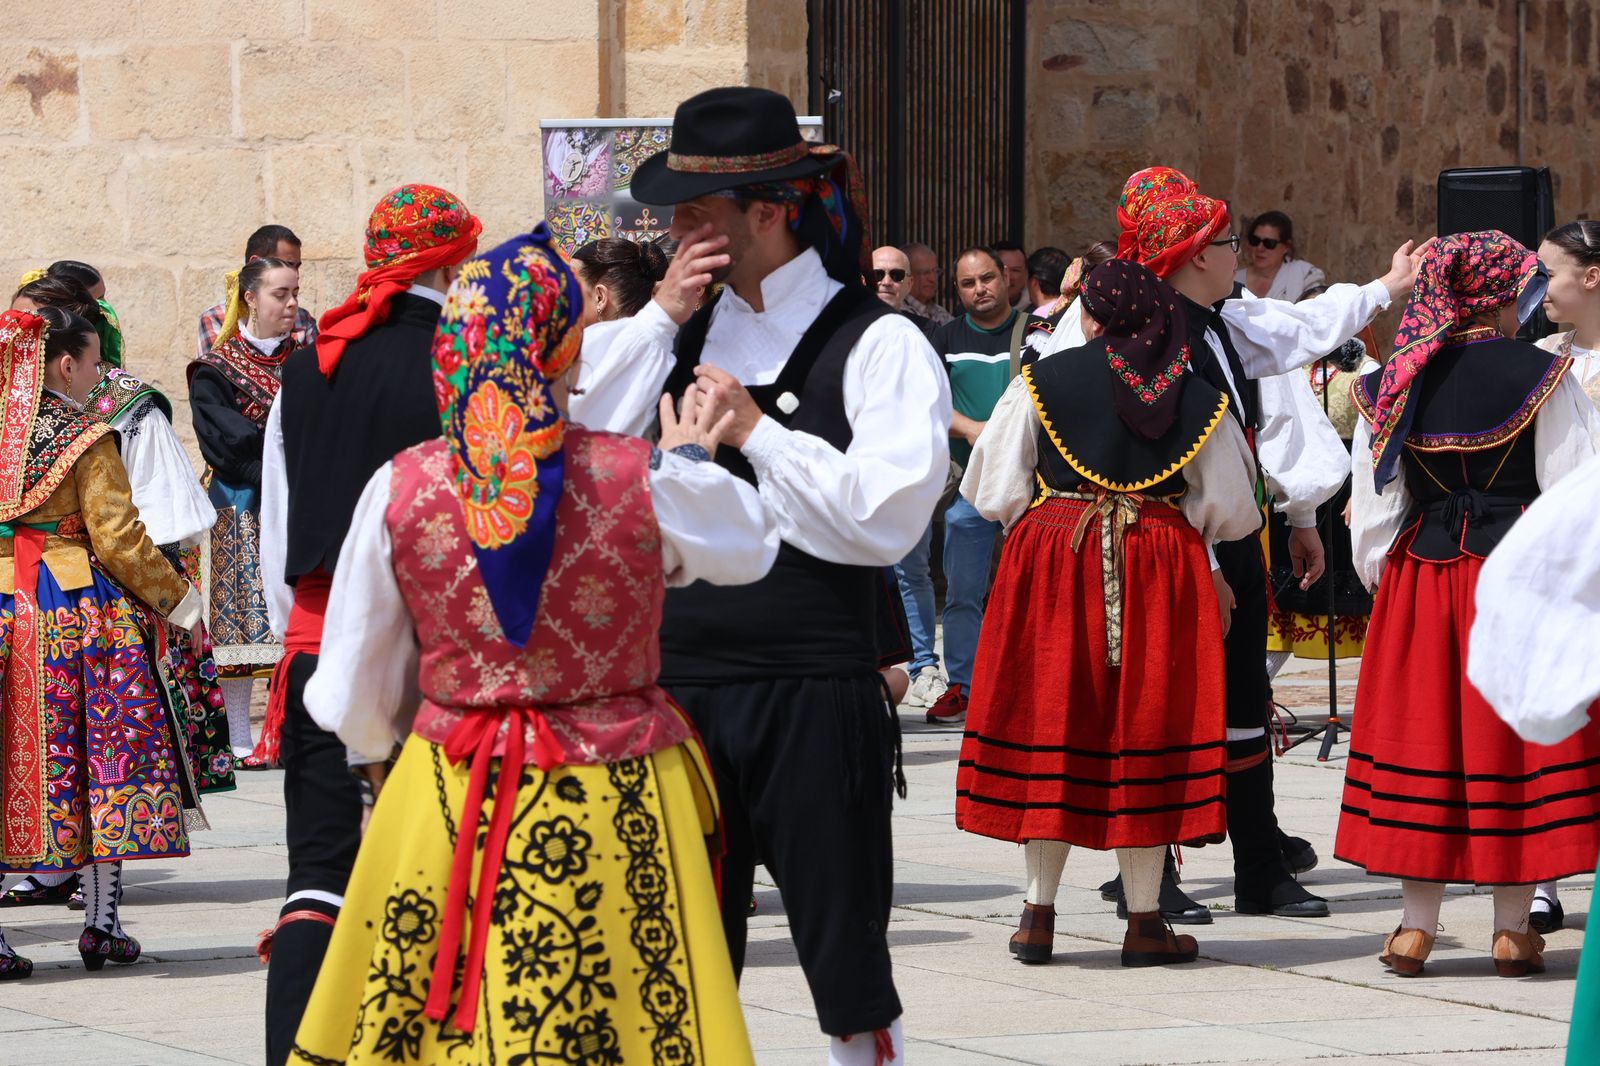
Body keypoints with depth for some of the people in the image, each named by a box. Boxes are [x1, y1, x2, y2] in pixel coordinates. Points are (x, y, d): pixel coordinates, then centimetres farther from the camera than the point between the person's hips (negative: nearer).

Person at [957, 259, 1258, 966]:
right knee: (1145, 725, 4)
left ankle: (1039, 914, 9)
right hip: (1160, 574, 0)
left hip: (1051, 562, 0)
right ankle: (1144, 921, 5)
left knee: (1048, 721, 7)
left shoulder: (1041, 382, -2)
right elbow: (1229, 510, 5)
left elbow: (993, 490, 1)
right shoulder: (1197, 397, 2)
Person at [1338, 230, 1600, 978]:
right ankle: (1512, 928, 6)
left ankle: (1416, 924, 10)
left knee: (1421, 733, 8)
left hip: (1419, 576, 3)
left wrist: (1379, 580, 17)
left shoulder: (1393, 384, 2)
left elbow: (1374, 506, 5)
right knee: (1512, 739, 4)